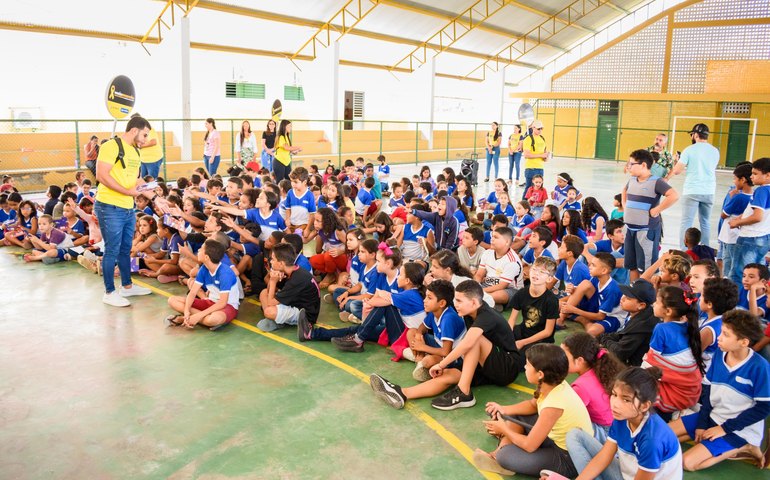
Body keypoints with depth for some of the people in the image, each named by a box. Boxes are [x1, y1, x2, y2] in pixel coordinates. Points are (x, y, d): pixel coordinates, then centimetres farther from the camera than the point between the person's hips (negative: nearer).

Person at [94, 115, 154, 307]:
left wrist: (150, 193, 12)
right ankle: (109, 292, 12)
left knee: (125, 249, 18)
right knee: (112, 251, 1)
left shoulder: (134, 151, 14)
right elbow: (101, 175, -21)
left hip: (129, 208, 8)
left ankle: (127, 286, 31)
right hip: (110, 207, -8)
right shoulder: (111, 146, -14)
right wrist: (127, 191, -22)